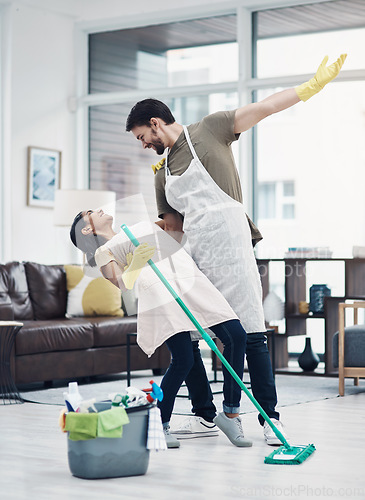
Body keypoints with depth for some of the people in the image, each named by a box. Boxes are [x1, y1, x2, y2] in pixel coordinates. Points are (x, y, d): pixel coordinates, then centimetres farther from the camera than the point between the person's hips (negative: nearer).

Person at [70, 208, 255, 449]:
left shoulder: (145, 226, 33)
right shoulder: (104, 252, 11)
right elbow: (121, 283, -8)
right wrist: (134, 265, -26)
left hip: (192, 281, 6)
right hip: (160, 292, -6)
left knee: (236, 337, -9)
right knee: (183, 360, -17)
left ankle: (230, 415, 1)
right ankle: (160, 425, 2)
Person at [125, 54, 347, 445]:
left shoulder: (209, 130, 4)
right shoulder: (162, 174, 20)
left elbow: (263, 108, -2)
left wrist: (314, 84, -9)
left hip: (228, 248, -7)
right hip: (192, 255, 7)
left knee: (250, 334, -7)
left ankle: (269, 418, 0)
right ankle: (203, 413, 16)